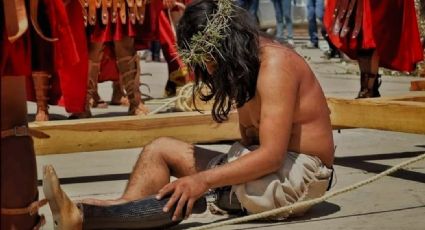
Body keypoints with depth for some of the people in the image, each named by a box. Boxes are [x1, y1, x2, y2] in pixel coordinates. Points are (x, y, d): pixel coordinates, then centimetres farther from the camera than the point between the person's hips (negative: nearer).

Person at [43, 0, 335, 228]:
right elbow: (251, 138, 7)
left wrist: (204, 180, -31)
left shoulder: (275, 64, -19)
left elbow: (272, 154, -27)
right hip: (265, 166, 9)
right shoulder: (246, 65, 10)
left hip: (298, 173, -9)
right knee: (160, 148, 1)